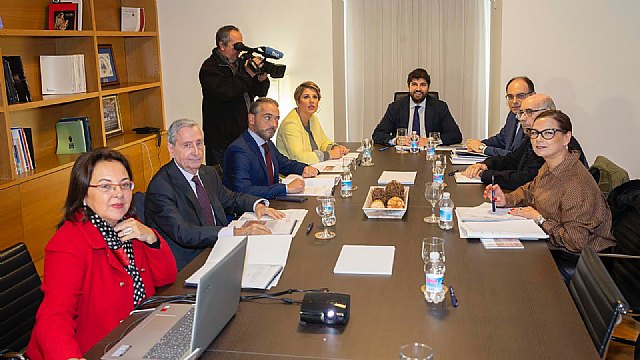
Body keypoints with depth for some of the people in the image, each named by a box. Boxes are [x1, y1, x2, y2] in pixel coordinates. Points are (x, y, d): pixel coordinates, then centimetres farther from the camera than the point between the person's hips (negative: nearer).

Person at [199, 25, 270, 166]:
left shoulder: (240, 63, 13)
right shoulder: (209, 67, -6)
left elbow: (261, 92, 14)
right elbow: (225, 92, -24)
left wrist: (262, 78, -7)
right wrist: (248, 74, -18)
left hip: (245, 137, 6)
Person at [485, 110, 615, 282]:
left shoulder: (577, 184, -28)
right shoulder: (549, 167, 1)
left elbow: (576, 241, -26)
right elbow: (530, 190, 21)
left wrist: (540, 219, -18)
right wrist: (505, 199, 1)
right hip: (551, 247, 8)